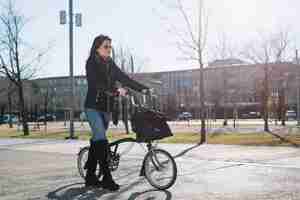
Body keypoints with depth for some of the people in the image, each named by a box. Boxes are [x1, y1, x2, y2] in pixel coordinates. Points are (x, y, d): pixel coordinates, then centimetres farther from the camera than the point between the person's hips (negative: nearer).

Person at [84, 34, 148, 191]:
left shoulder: (111, 64, 12)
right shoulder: (91, 63, -7)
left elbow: (124, 78, 4)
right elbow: (96, 83, -21)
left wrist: (143, 88, -8)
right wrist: (115, 90, -33)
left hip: (106, 108, 6)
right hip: (93, 107, -6)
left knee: (96, 140, 10)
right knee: (101, 141, -16)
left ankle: (90, 177, 19)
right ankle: (107, 178, -13)